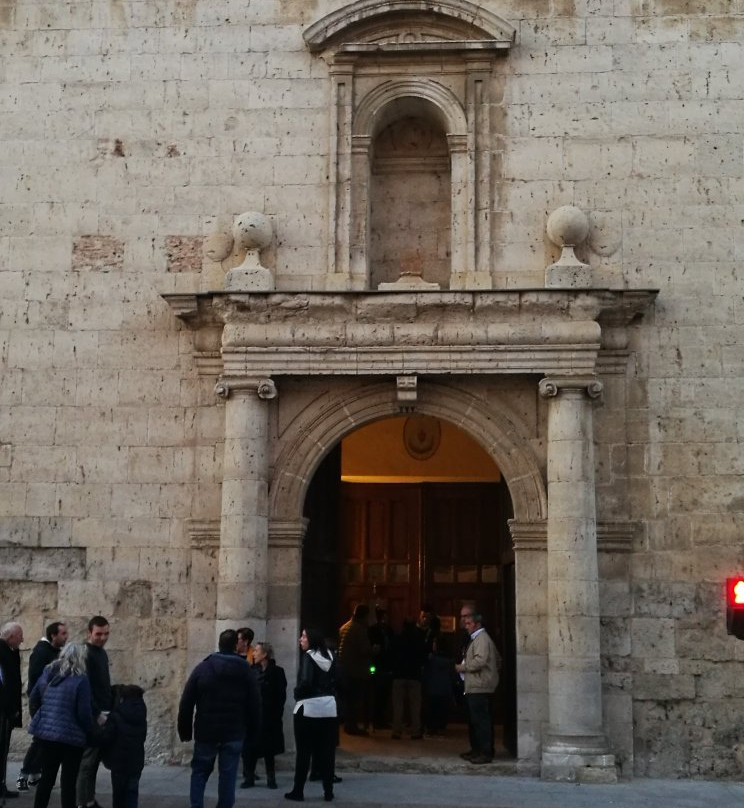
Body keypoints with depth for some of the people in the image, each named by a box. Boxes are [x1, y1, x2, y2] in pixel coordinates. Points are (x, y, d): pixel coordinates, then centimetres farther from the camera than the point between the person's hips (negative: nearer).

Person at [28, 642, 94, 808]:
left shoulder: (47, 673, 5)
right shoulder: (81, 680, -15)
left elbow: (33, 700, 13)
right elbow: (84, 712, -15)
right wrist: (92, 731, 1)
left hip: (46, 733, 6)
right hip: (71, 736, -6)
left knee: (47, 778, 18)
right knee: (68, 782, 5)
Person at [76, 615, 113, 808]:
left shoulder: (102, 653, 14)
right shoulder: (85, 653, -14)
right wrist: (96, 714, -20)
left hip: (102, 714, 9)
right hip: (92, 716, -9)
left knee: (94, 760, 13)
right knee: (88, 761, -5)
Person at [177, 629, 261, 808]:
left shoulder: (202, 668, -3)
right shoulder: (246, 671, -1)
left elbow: (186, 703, -3)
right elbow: (255, 706, 1)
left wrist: (185, 731, 6)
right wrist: (253, 735, 10)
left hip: (206, 732, 0)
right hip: (234, 733, 0)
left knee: (199, 772, 14)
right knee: (228, 775, 6)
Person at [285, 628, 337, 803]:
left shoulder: (308, 657, -11)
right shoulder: (330, 657, 9)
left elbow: (306, 682, -21)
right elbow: (335, 682, 8)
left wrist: (297, 694, -5)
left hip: (308, 707, -6)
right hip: (328, 707, 6)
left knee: (303, 751, 2)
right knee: (326, 751, 9)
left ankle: (298, 791, 8)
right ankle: (328, 792, 11)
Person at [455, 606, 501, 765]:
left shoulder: (481, 638, -12)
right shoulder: (475, 638, 20)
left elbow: (480, 661, -25)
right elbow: (498, 660, 27)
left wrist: (462, 667, -13)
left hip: (479, 688, -11)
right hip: (473, 687, 11)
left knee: (481, 720, -9)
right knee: (473, 720, 15)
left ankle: (486, 753, -7)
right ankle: (476, 749, 23)